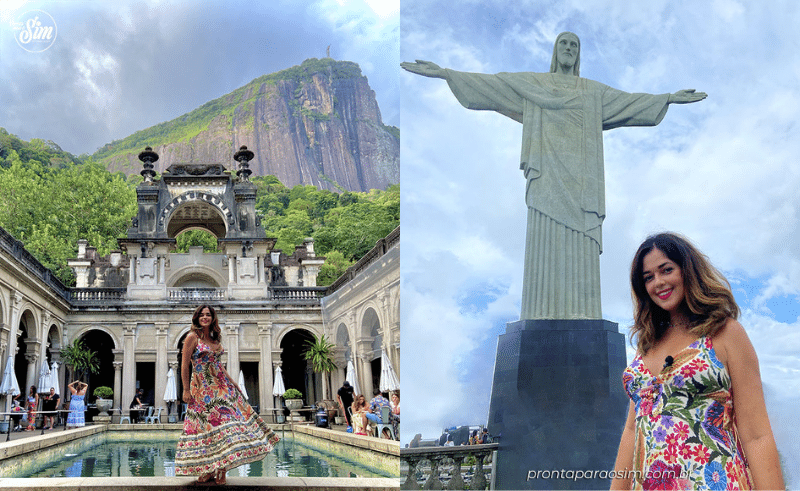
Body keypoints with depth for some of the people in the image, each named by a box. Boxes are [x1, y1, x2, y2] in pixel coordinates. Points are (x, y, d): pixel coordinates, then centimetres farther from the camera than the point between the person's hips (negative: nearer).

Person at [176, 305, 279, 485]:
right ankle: (208, 470, 5)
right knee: (206, 428, -4)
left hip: (221, 387, 6)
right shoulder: (192, 337, -7)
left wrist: (232, 382, 19)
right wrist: (186, 390, -13)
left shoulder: (215, 338, 12)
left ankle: (221, 469, 2)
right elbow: (184, 365, -9)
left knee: (225, 422, -1)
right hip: (202, 390, -6)